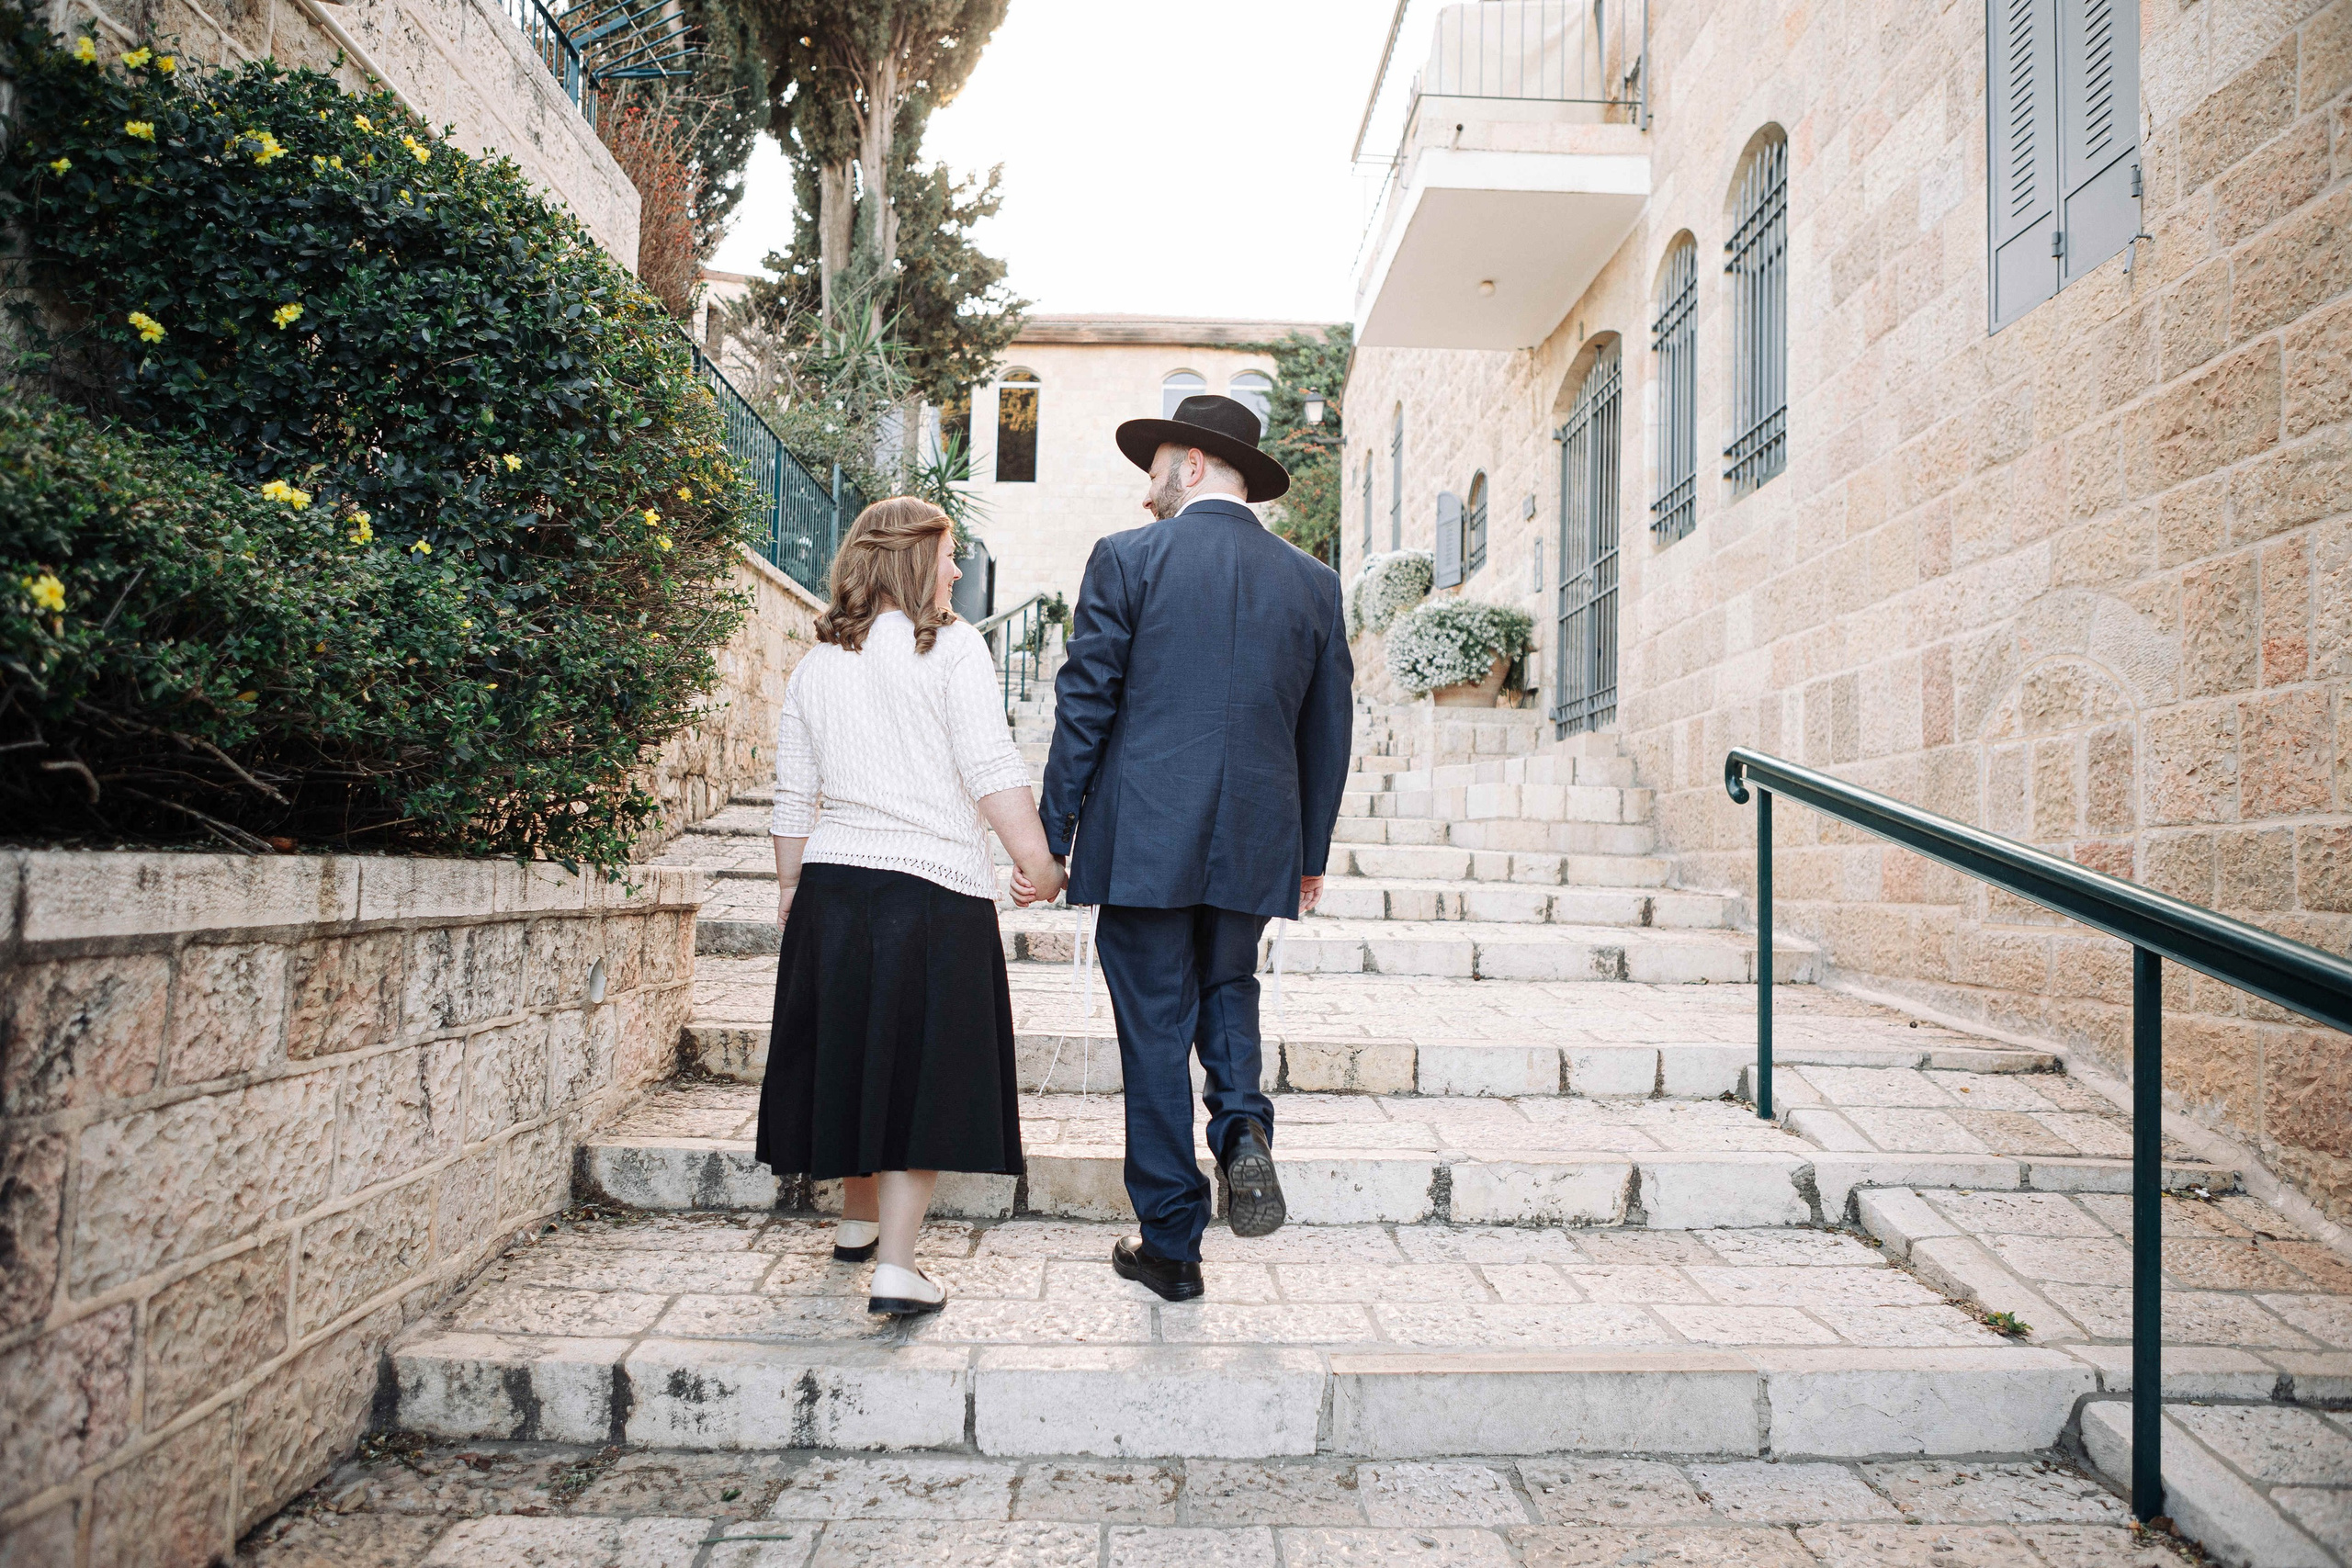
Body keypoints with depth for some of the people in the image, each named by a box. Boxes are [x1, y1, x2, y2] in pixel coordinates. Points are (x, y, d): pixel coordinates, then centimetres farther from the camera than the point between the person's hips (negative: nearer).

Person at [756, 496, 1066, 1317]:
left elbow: (794, 794, 13)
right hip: (934, 886, -5)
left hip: (831, 881, 5)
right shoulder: (951, 646, -5)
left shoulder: (815, 664, 10)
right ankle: (895, 1266, 2)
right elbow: (991, 770, -12)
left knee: (852, 1048, 18)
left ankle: (857, 1219, 37)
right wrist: (1038, 862, -6)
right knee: (919, 1066, 2)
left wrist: (790, 885, 23)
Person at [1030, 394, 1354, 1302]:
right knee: (1227, 989, 27)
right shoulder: (1313, 581, 7)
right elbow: (1328, 730, 10)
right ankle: (1243, 1123, 1)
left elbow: (1084, 709, -6)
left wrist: (1051, 840, 0)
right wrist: (1312, 854, 18)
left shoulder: (1127, 559, -3)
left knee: (1155, 1032, 7)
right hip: (1255, 846, 4)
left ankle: (1171, 1245, 16)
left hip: (1143, 838, -3)